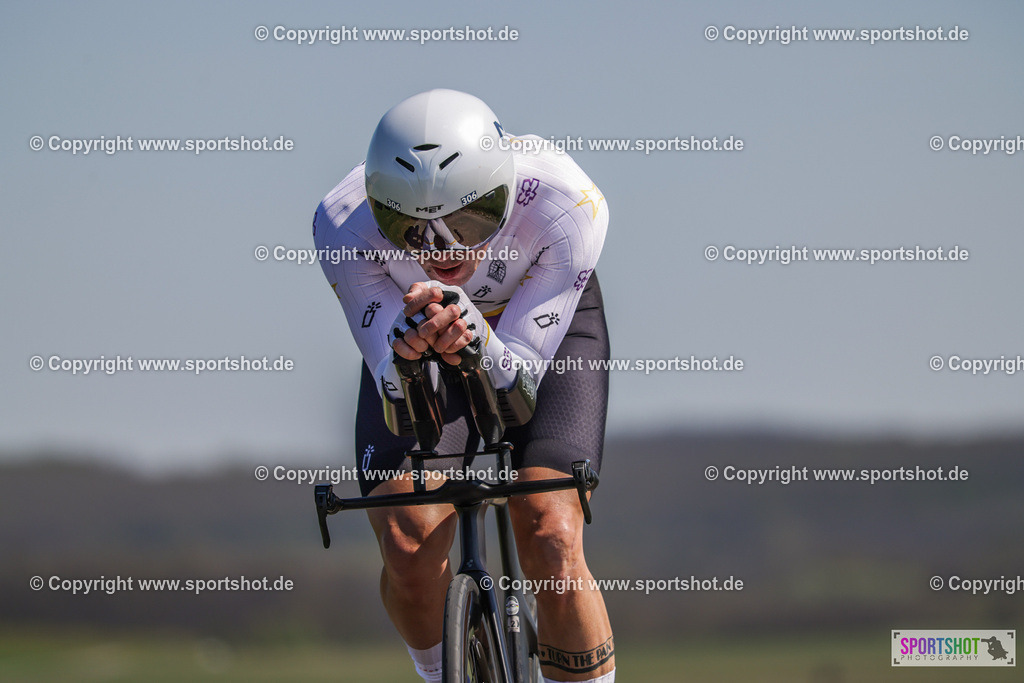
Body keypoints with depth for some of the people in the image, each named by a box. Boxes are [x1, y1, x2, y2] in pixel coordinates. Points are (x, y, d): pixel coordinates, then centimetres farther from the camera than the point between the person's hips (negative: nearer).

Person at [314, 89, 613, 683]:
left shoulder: (566, 206, -37)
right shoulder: (345, 225, -34)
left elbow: (520, 382, -32)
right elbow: (399, 403, -30)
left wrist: (475, 339, -54)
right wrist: (407, 352, -53)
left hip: (543, 331, -1)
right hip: (411, 325, 1)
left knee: (550, 539, -22)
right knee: (408, 543, -19)